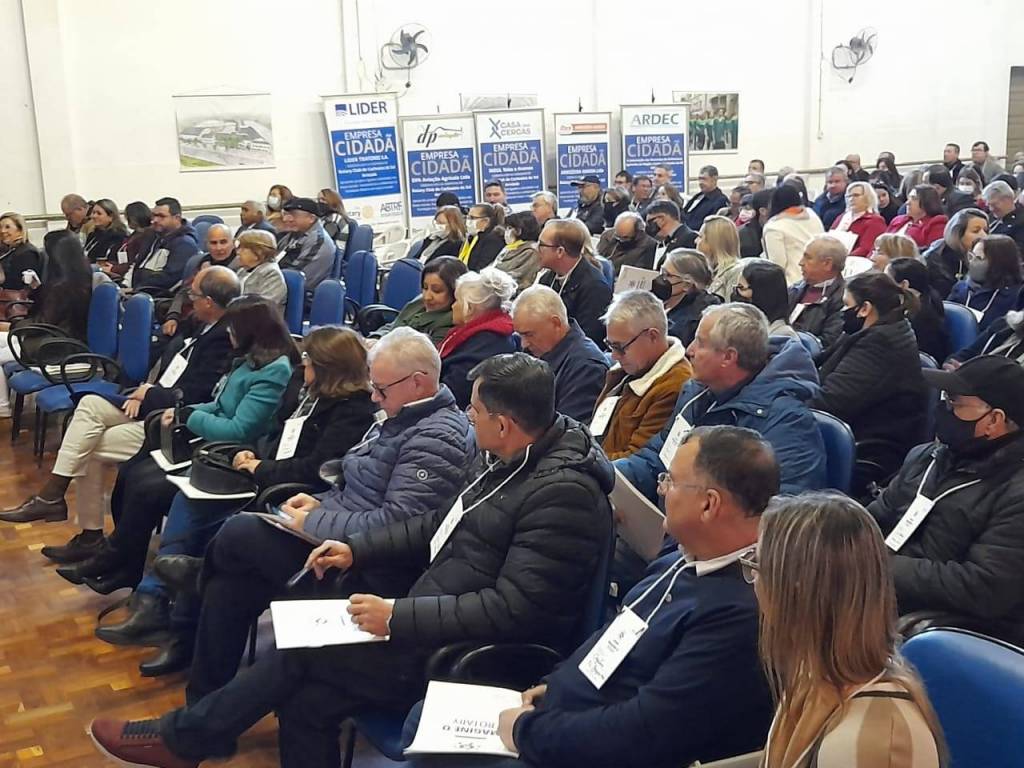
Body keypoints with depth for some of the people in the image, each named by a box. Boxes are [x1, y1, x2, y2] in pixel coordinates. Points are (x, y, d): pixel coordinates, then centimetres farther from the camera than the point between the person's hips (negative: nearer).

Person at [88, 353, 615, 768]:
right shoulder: (509, 457, 6)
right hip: (435, 621, 8)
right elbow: (440, 525, 18)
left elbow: (512, 610, -27)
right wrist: (357, 549, 9)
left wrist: (397, 617, -24)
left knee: (302, 650, -9)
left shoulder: (564, 494, -24)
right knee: (305, 700, -5)